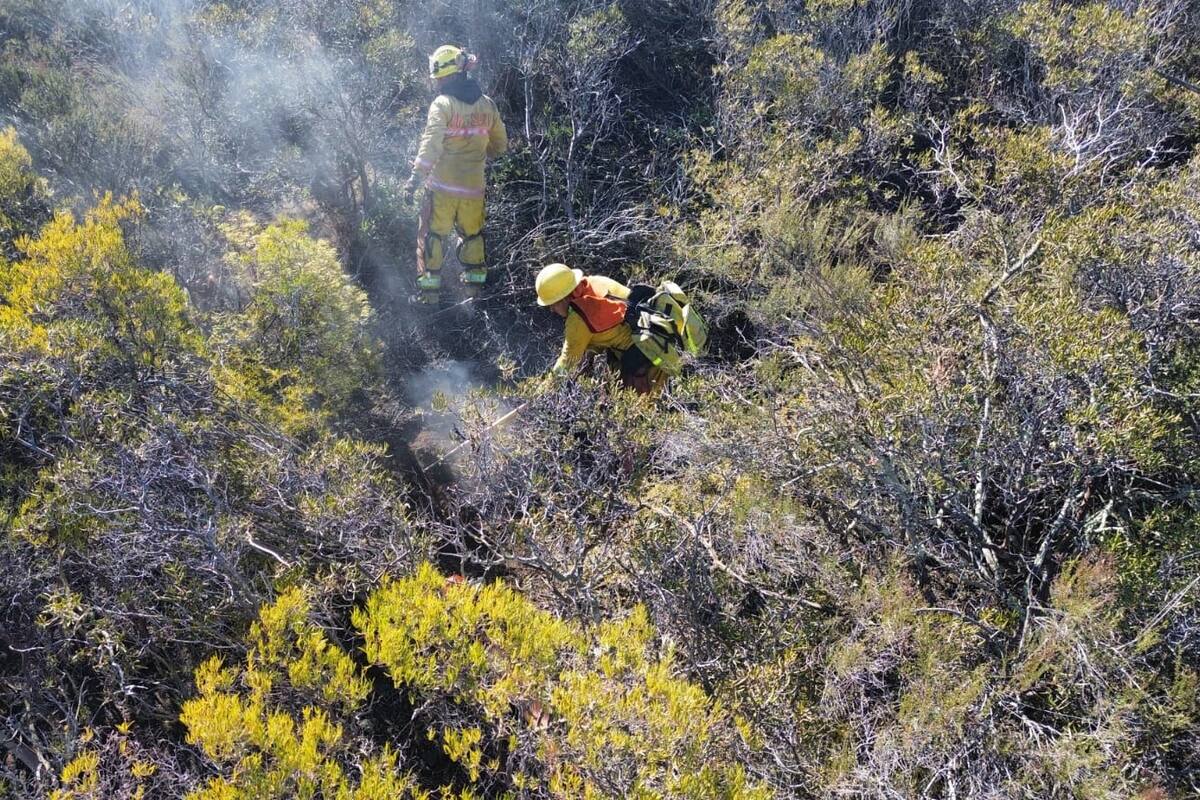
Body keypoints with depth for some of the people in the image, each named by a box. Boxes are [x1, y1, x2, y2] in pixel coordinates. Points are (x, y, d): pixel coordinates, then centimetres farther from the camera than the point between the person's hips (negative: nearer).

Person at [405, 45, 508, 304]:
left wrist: (416, 177, -17)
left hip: (442, 186, -4)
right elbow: (500, 144, 15)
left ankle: (430, 291, 7)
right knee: (472, 235, 18)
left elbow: (430, 146, -19)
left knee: (432, 235, 6)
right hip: (473, 186, 4)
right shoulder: (486, 104, 6)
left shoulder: (442, 104, -11)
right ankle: (474, 286, 19)